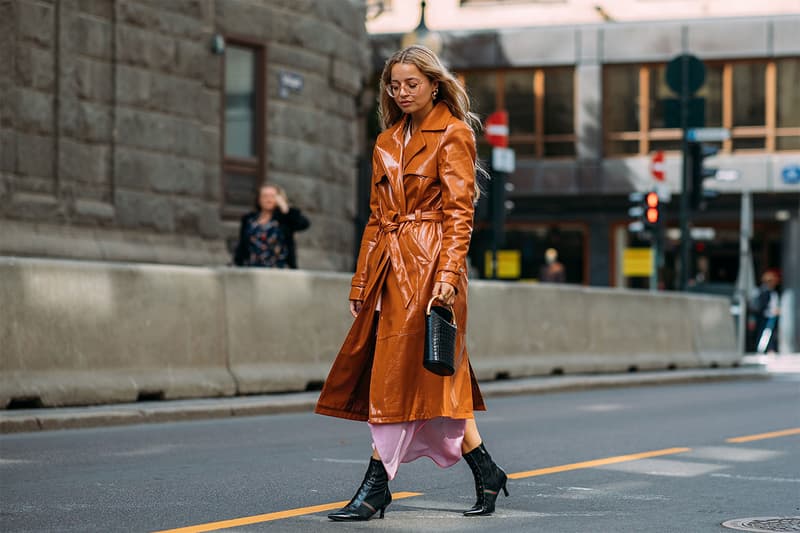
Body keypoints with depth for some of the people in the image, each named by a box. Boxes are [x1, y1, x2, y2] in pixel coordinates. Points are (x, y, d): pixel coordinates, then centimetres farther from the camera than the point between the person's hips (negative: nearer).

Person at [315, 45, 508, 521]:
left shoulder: (453, 134, -3)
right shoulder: (388, 141, 17)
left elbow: (459, 213, -10)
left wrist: (448, 273, -20)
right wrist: (361, 282, 13)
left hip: (429, 264, -7)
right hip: (390, 266, 7)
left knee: (403, 371, -8)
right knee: (434, 376, 6)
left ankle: (376, 486, -6)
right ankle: (485, 472, 13)